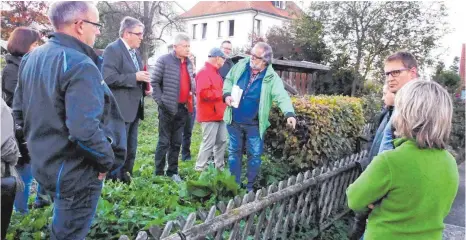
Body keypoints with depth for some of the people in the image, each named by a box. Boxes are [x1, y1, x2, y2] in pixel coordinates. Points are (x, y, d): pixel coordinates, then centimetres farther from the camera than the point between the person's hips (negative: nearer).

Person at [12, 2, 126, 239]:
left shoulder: (31, 58, 5)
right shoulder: (80, 65, -25)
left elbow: (19, 112, 12)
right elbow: (85, 130, -34)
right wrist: (107, 160, -18)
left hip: (43, 164, 9)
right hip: (75, 173, -9)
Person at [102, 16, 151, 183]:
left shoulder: (135, 52, 16)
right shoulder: (113, 49, -11)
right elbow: (108, 77, -21)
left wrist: (144, 88, 6)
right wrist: (135, 77, -20)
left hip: (134, 108, 9)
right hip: (120, 109, -9)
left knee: (131, 151, 15)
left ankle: (126, 180, 27)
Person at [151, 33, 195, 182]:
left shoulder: (189, 63, 12)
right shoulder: (164, 60, -8)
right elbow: (154, 82, -8)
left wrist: (192, 96, 10)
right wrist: (160, 101, -13)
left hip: (183, 108, 6)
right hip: (168, 108, -6)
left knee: (177, 142, 12)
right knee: (164, 142, 1)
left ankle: (173, 172, 23)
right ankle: (159, 174, 11)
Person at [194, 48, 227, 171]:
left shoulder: (214, 72, 18)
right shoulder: (204, 72, -14)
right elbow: (204, 93, -26)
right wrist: (222, 94, -17)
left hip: (218, 114, 10)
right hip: (209, 115, -10)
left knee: (222, 141, 13)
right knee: (209, 143, -5)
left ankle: (220, 167, 24)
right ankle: (200, 168, 6)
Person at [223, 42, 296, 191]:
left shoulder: (271, 77, -13)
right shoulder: (241, 65, -3)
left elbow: (282, 96, -22)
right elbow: (229, 80, 11)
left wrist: (289, 113, -39)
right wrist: (227, 94, -8)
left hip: (254, 124, -3)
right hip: (234, 121, 3)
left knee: (255, 155, 6)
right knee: (234, 152, 13)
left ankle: (250, 186, 24)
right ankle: (234, 184, 27)